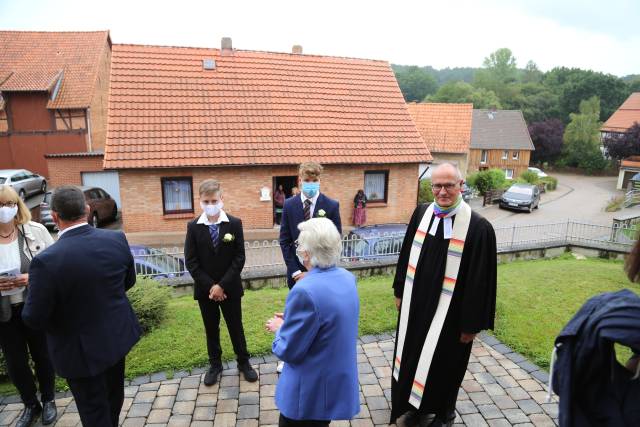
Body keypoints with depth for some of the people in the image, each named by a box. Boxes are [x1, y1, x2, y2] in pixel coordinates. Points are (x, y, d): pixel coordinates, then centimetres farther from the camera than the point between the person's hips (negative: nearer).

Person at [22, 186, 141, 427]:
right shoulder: (117, 239, -13)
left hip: (81, 349, -5)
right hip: (117, 334, 5)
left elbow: (34, 319, -18)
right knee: (113, 397, 28)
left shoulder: (46, 260, -28)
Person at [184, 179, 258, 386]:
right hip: (205, 289, 1)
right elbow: (191, 261, -6)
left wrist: (222, 285, -15)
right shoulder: (193, 227, -4)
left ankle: (243, 362, 29)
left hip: (229, 288, -1)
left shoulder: (235, 224, -7)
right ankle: (215, 364, 32)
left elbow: (239, 258, -9)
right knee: (211, 329, 15)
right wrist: (210, 286, -13)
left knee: (236, 327, 11)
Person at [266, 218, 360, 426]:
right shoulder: (347, 278, -4)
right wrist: (291, 320, 7)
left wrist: (280, 328, -2)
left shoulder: (305, 291, -30)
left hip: (311, 390, -7)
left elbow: (288, 351, -22)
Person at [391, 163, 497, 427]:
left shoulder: (478, 227, -19)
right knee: (410, 358, 20)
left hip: (448, 315, -4)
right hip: (414, 306, 5)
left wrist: (472, 324, -10)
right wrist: (400, 292, 12)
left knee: (441, 367, 14)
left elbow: (480, 280, -14)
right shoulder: (421, 213, -3)